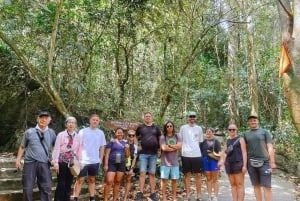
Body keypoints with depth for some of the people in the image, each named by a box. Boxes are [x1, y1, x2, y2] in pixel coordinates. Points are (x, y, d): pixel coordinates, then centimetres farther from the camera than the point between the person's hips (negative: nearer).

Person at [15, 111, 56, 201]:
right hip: (30, 162, -1)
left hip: (44, 164, 1)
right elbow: (22, 147, 12)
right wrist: (18, 159, 7)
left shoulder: (51, 133, 9)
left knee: (46, 188, 3)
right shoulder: (29, 132, 5)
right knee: (28, 188, 4)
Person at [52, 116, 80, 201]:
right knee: (61, 184, -1)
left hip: (72, 163, 3)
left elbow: (78, 151, 5)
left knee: (69, 184, 11)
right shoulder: (61, 135, -5)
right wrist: (55, 163, -11)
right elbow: (56, 149, -7)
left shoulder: (77, 137, 3)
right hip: (62, 162, -3)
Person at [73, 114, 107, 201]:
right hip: (83, 161, -3)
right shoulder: (83, 131, -6)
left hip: (95, 161, 3)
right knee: (80, 180, 1)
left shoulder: (101, 133, 4)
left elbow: (102, 147, 10)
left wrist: (100, 159, 7)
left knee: (92, 180, 15)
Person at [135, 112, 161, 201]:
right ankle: (141, 193, 1)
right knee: (142, 173, -3)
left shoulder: (156, 127, 7)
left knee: (152, 174, 7)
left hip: (153, 154, 1)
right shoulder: (140, 127, 4)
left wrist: (159, 150, 7)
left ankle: (153, 193, 13)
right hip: (143, 153, -1)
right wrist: (137, 145, 3)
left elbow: (159, 139, 13)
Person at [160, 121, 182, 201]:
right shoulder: (162, 137, 0)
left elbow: (179, 146, -8)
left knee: (174, 180, 7)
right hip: (165, 162, -2)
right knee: (164, 179, 1)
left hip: (174, 162, 2)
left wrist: (169, 145, -10)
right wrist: (174, 147, -5)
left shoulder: (177, 137, 9)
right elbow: (164, 148, -14)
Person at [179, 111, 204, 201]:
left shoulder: (199, 128, 7)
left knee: (198, 175, 4)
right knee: (187, 175, 7)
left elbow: (200, 142, 12)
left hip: (197, 155, 1)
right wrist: (182, 150, 1)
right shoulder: (183, 128, 3)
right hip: (185, 155, -1)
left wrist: (196, 149, 4)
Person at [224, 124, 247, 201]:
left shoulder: (240, 139, 2)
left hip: (238, 163, -5)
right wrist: (224, 163, 11)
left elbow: (244, 152, -4)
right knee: (233, 184, 7)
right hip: (229, 164, 5)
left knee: (240, 184, -3)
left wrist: (244, 165, -12)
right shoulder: (227, 141, 17)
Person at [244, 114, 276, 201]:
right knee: (256, 186, 8)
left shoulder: (265, 132, 5)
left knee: (266, 186, -5)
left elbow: (270, 147, -1)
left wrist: (272, 162, -8)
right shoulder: (246, 134, 11)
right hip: (251, 163, 3)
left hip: (264, 162, -2)